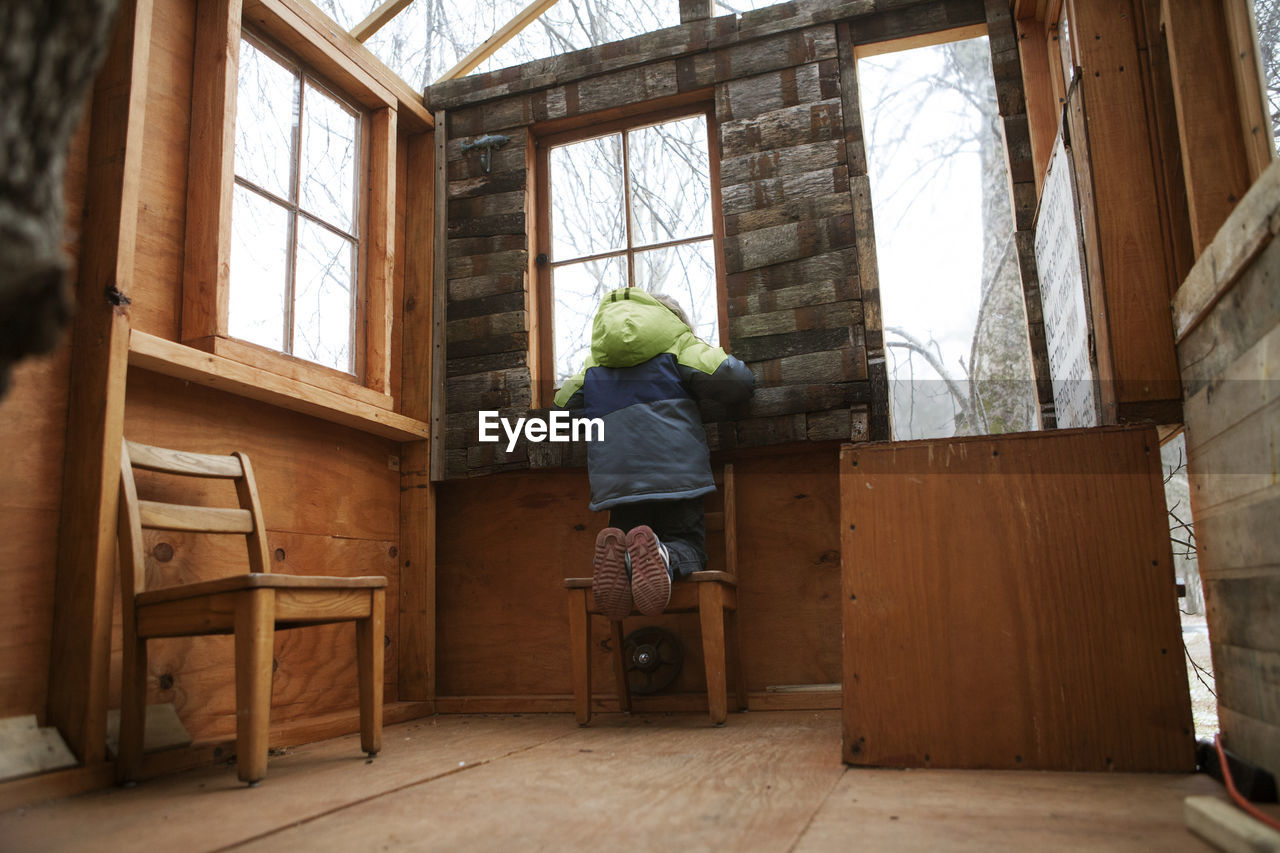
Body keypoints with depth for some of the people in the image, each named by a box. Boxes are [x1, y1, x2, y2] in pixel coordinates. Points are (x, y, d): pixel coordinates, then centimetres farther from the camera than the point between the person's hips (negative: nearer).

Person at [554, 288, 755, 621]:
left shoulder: (594, 363, 21)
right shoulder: (678, 345, 8)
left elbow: (562, 405, 30)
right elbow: (737, 381, -3)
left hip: (616, 480, 3)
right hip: (675, 472, -2)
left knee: (626, 532, 18)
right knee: (687, 545, 9)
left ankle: (615, 556, -22)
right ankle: (664, 558, -30)